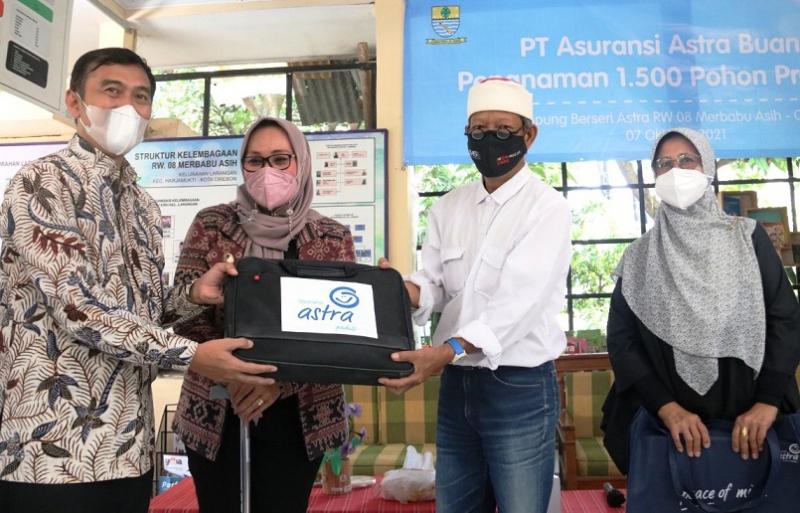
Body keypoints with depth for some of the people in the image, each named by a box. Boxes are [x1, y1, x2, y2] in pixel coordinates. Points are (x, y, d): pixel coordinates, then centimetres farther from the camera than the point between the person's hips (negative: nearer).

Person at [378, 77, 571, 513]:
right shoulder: (448, 208, 8)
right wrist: (402, 288, -20)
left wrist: (448, 350, -36)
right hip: (456, 384, 6)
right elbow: (433, 285, 4)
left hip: (519, 388, -5)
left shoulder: (547, 207, -10)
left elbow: (519, 299, -23)